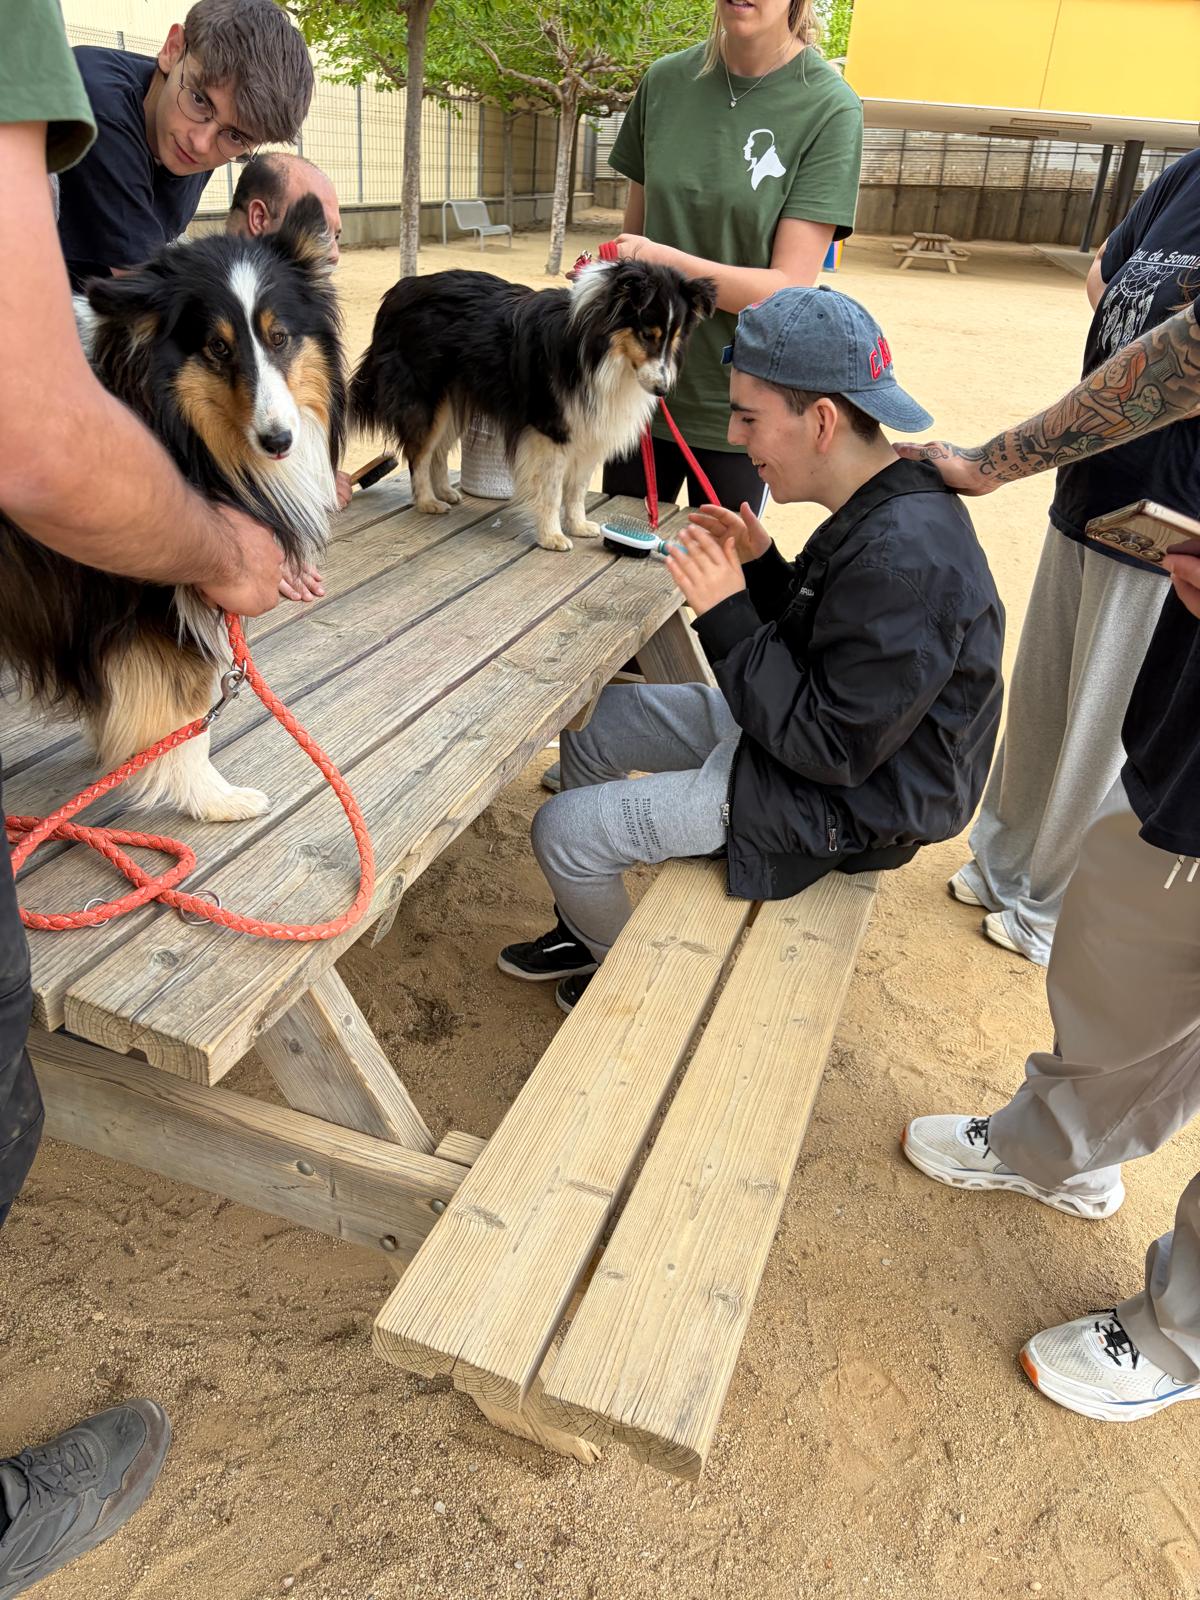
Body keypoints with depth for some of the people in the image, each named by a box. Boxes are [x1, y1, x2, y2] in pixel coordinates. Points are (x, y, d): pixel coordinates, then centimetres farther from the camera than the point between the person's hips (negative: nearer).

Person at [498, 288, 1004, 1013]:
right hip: (816, 734, 10)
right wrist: (762, 564, -5)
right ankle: (587, 926, 30)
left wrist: (727, 616, -26)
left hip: (844, 804, -10)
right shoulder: (885, 509, 0)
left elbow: (833, 749, -28)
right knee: (588, 723, 13)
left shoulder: (904, 559, -31)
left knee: (561, 831, -8)